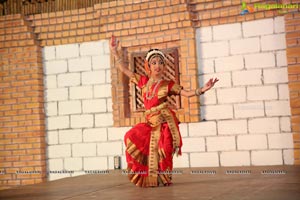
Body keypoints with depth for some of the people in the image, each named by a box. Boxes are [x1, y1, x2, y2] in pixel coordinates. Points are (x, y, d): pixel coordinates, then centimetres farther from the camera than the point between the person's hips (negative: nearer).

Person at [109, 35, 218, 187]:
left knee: (161, 151, -6)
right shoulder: (144, 82, 9)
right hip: (151, 122, 4)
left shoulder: (167, 84, -1)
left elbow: (187, 93, -4)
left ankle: (163, 179, 12)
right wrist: (115, 51, 9)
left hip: (164, 121, -4)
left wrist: (203, 89, -21)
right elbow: (124, 70, 13)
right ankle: (150, 179, 16)